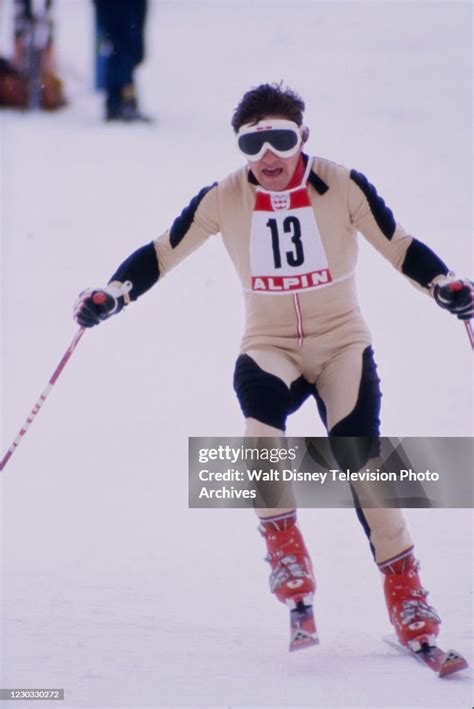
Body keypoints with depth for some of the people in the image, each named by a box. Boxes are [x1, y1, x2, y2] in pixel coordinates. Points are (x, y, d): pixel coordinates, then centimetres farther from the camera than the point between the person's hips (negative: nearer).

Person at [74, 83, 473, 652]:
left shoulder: (343, 187, -9)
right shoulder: (223, 199, -5)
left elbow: (399, 247, -2)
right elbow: (162, 253, 4)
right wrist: (112, 295, -10)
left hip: (341, 341, -1)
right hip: (270, 345, 1)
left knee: (360, 461, -20)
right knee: (258, 395, -34)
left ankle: (404, 589, -9)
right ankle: (283, 544, -24)